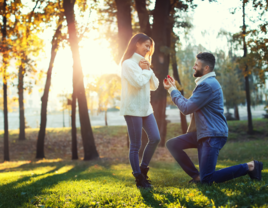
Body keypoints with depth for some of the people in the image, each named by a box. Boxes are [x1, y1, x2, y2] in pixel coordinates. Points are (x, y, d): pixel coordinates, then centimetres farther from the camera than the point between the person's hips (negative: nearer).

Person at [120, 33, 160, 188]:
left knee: (155, 138, 0)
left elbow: (155, 86, 14)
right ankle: (139, 178, 6)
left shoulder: (143, 63, 19)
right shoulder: (129, 63, -8)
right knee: (136, 145, -2)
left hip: (146, 108, 8)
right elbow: (138, 82, -22)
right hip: (133, 109, -8)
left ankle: (143, 169, 17)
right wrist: (146, 71, -5)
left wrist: (148, 70, 0)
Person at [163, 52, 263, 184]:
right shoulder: (205, 83, 17)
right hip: (202, 133, 10)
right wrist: (174, 89, 14)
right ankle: (196, 176, 4)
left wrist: (172, 90, -7)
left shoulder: (207, 85, -18)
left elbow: (186, 108, -17)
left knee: (206, 180, -11)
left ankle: (249, 167, -2)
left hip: (213, 135, -10)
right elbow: (189, 105, 17)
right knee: (172, 144, 2)